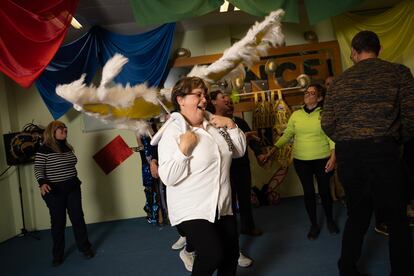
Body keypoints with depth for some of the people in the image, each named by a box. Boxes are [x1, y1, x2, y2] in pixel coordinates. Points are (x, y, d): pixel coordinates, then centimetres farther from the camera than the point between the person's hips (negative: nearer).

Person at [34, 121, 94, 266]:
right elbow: (38, 169, -14)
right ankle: (57, 254, 21)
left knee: (78, 217, 6)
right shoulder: (44, 149, -11)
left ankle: (85, 247, 19)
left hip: (73, 188, 5)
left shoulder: (67, 147, 9)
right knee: (58, 222, 4)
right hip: (54, 191, -5)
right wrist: (42, 182, -30)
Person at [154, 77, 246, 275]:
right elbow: (168, 178, -18)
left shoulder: (214, 124, 5)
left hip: (222, 206, 7)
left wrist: (231, 125, -3)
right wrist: (184, 149, -27)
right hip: (192, 210, -6)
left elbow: (239, 151, 10)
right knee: (213, 254, -20)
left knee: (231, 255, 15)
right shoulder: (172, 132, -12)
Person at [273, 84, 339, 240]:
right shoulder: (296, 115, 4)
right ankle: (314, 225, 26)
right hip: (301, 161, 2)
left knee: (324, 191, 10)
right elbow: (287, 135, 5)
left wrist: (333, 157, -14)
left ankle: (330, 221, 35)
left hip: (323, 160, -2)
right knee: (308, 192, 9)